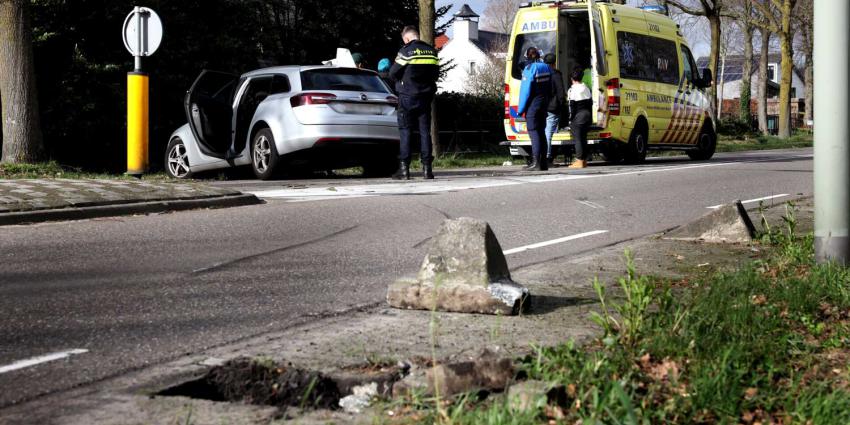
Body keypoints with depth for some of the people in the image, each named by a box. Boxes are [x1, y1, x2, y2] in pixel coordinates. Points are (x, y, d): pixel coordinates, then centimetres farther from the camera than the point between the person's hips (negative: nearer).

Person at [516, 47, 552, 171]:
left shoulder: (529, 69, -15)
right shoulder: (546, 68, 8)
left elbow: (525, 90, -16)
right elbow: (550, 89, 11)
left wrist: (520, 109, -11)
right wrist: (546, 102, 16)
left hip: (533, 105, -7)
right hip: (544, 104, 7)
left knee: (534, 132, -7)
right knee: (541, 132, 12)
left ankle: (536, 162, -12)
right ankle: (543, 162, 14)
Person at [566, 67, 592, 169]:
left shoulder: (573, 89, -11)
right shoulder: (586, 88, 12)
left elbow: (572, 106, -14)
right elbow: (590, 103, 15)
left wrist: (570, 118, -9)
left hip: (578, 117, -7)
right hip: (587, 115, 7)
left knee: (578, 138, -5)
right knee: (583, 138, 13)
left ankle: (579, 161, -7)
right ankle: (584, 160, 15)